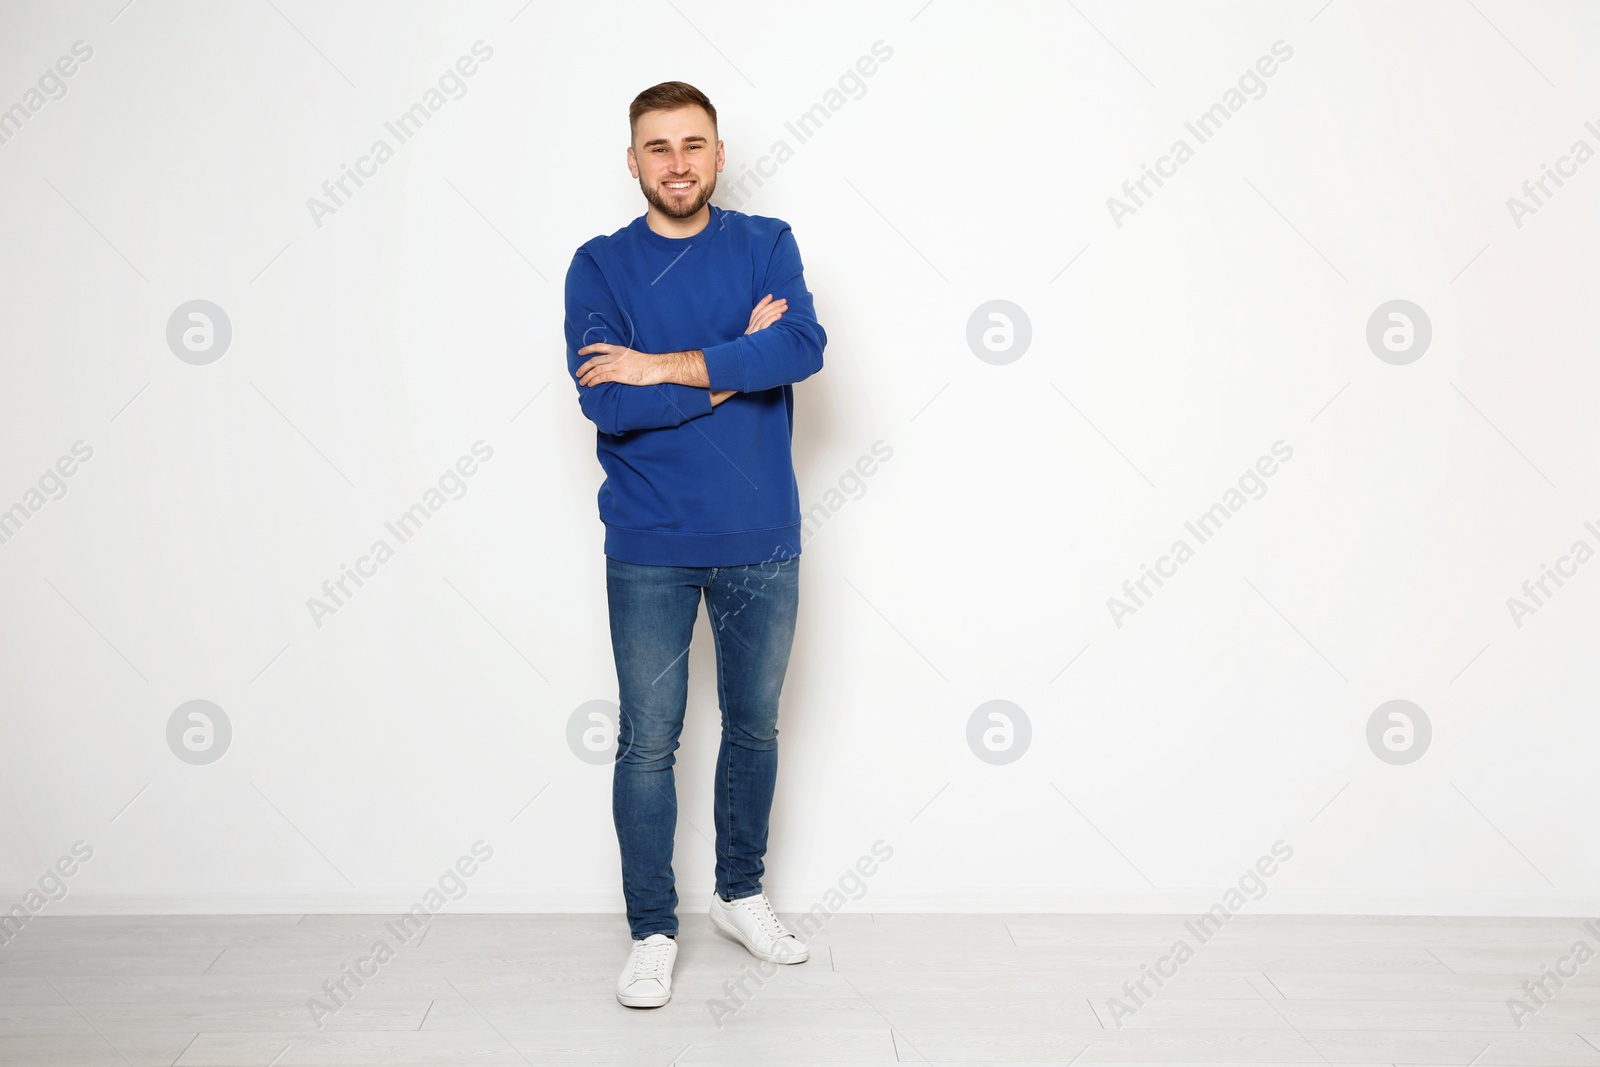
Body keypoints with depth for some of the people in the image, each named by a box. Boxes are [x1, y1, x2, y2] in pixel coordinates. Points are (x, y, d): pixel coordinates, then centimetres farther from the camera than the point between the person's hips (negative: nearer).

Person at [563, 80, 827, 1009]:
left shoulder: (766, 245, 2)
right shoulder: (601, 265, -2)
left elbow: (803, 347, -17)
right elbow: (606, 402, -15)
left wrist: (664, 365, -19)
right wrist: (737, 365, -14)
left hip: (762, 540, 2)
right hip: (651, 547, -1)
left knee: (756, 726, 15)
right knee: (649, 741, 5)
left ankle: (742, 894, 36)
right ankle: (653, 931, 21)